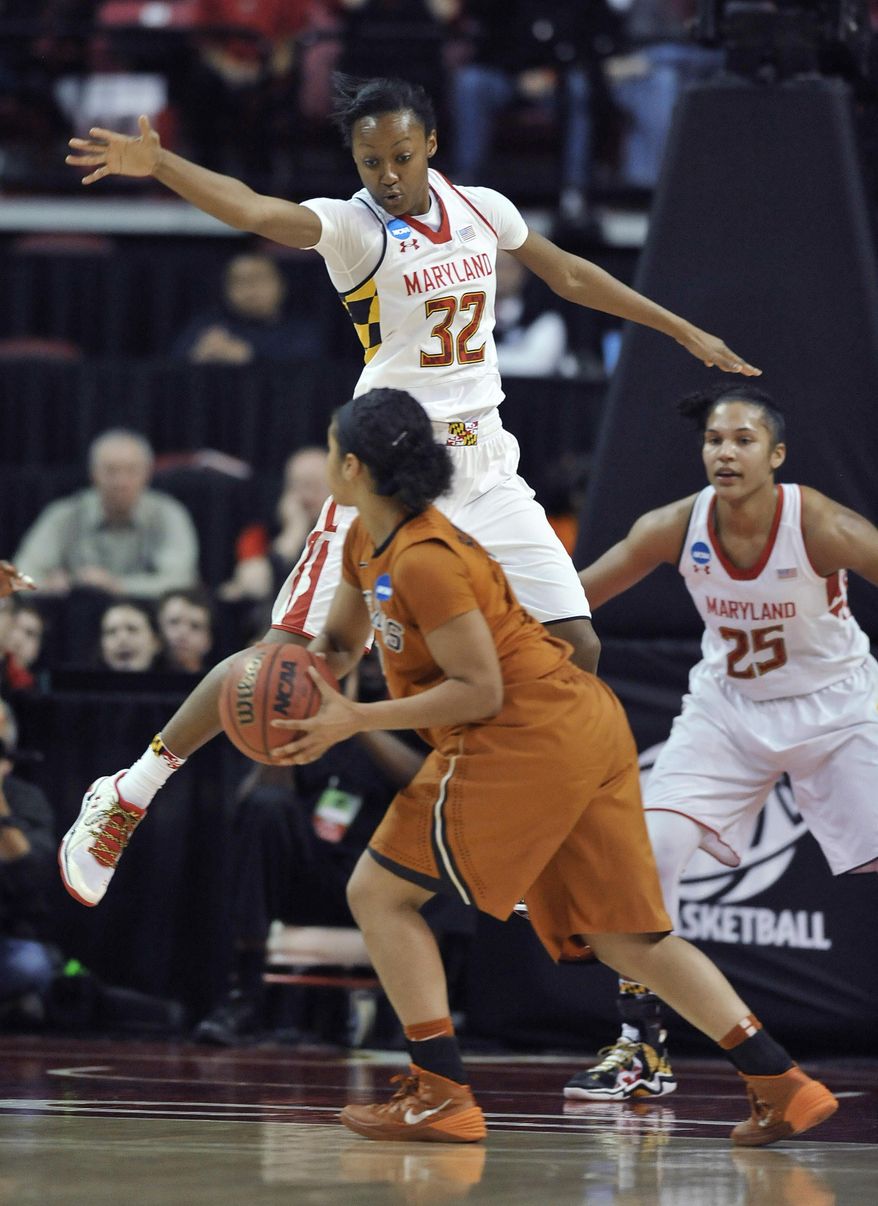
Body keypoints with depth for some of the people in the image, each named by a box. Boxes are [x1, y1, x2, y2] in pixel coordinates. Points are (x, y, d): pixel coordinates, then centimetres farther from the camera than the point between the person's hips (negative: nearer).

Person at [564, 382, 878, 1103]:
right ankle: (642, 1051, -4)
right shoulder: (678, 527, -17)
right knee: (652, 847, -14)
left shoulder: (820, 527, -26)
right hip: (729, 706, 2)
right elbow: (566, 600, -7)